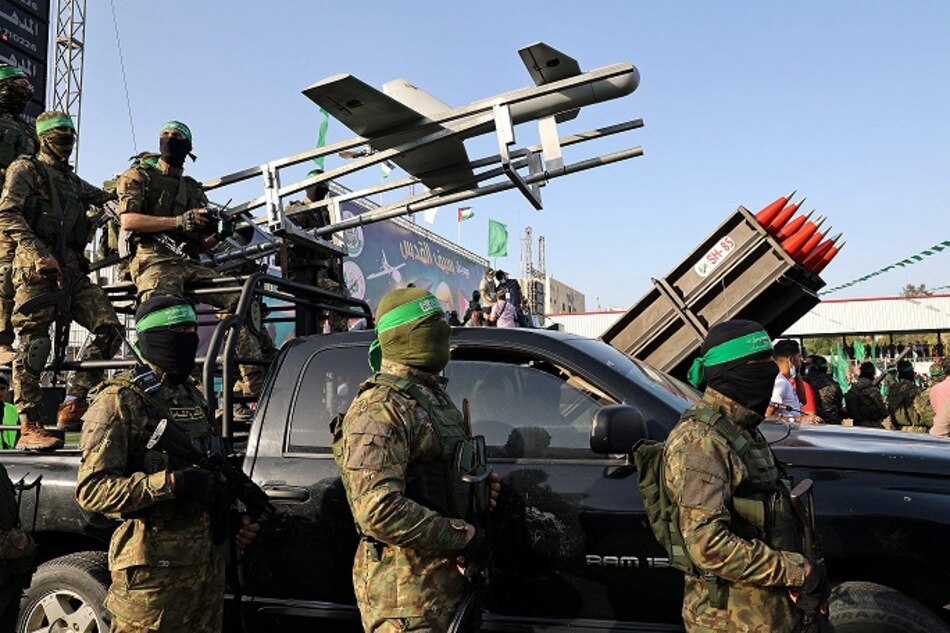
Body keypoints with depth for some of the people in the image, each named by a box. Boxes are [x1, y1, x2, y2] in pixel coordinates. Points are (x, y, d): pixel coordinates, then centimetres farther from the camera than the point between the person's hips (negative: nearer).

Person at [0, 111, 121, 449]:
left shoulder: (72, 181, 27)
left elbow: (105, 197, 41)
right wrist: (39, 254, -20)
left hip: (71, 270, 7)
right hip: (36, 270, -6)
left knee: (109, 328, -8)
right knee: (35, 343, -13)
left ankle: (73, 405, -1)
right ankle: (29, 427, -10)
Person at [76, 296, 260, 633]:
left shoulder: (193, 396, 14)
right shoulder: (121, 400, -10)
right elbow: (91, 490, -17)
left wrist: (240, 517, 10)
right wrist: (170, 483, -27)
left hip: (210, 560, 8)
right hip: (155, 566, -7)